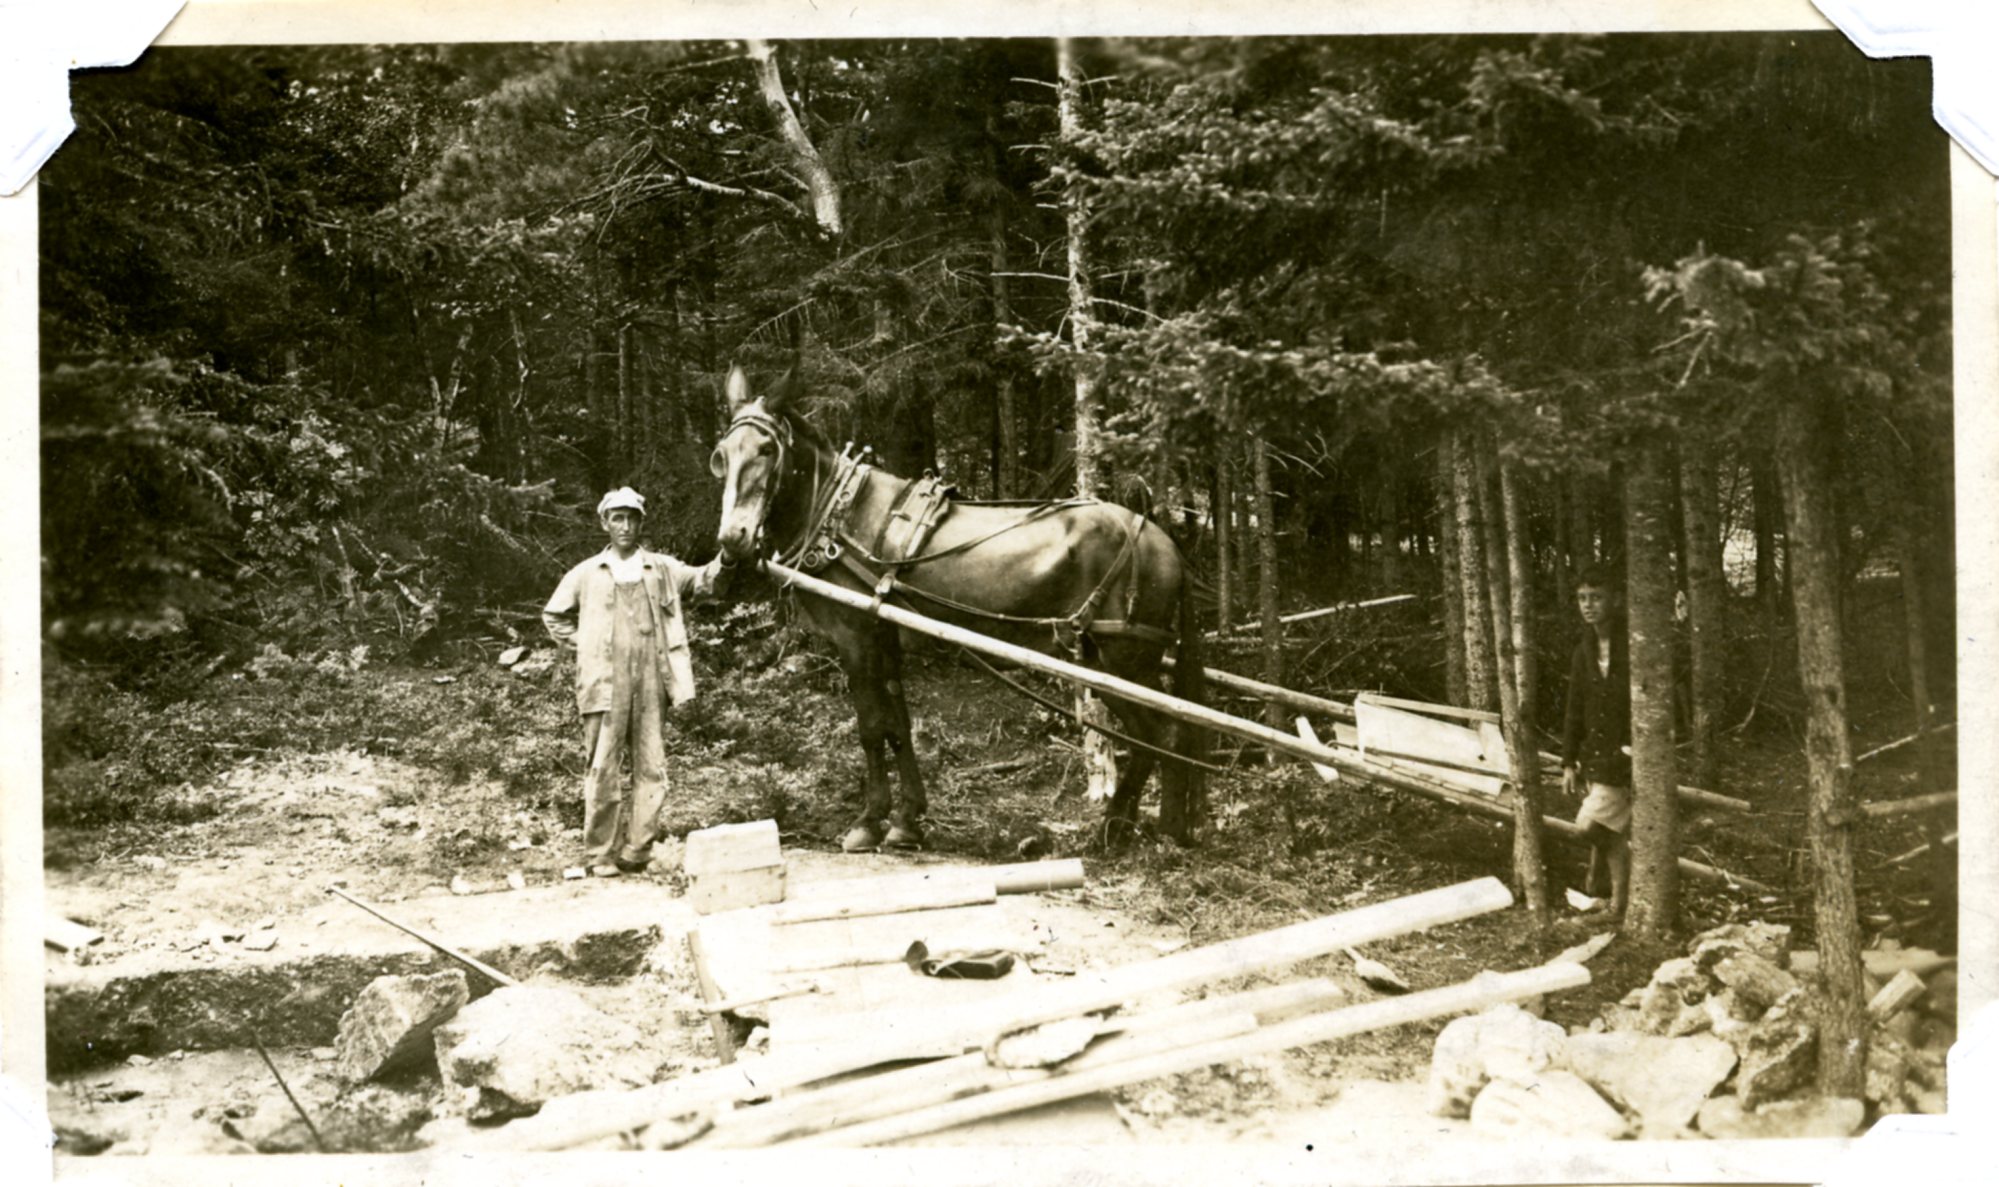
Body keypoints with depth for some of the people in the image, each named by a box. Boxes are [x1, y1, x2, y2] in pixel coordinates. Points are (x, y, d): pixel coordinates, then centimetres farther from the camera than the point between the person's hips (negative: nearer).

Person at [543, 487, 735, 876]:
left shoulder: (663, 569, 11)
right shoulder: (586, 574, 10)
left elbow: (706, 582, 1)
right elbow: (553, 615, 21)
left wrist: (725, 561, -19)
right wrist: (583, 645, 8)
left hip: (651, 682, 2)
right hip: (605, 684, -1)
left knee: (652, 769, 1)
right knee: (603, 769, -2)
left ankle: (636, 853, 9)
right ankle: (599, 854, 6)